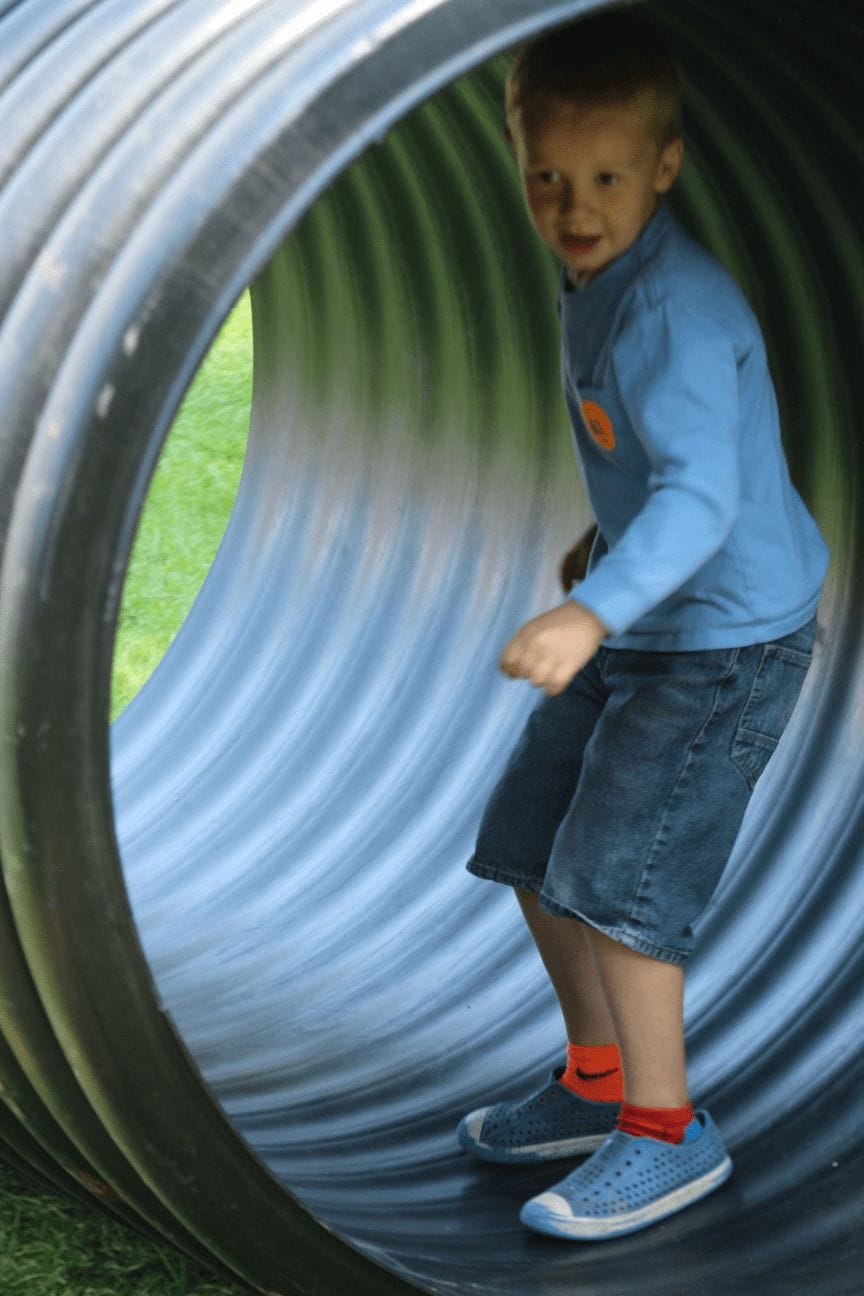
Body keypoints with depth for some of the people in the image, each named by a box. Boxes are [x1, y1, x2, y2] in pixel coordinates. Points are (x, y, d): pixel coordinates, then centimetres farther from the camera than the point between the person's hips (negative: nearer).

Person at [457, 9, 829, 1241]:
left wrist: (594, 610, -47)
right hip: (640, 625, 10)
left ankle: (669, 1134, 7)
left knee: (617, 876, -11)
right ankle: (598, 1080, 31)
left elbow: (703, 495, -36)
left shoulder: (680, 309, -25)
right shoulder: (592, 284, 5)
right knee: (531, 847, 14)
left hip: (728, 636, -10)